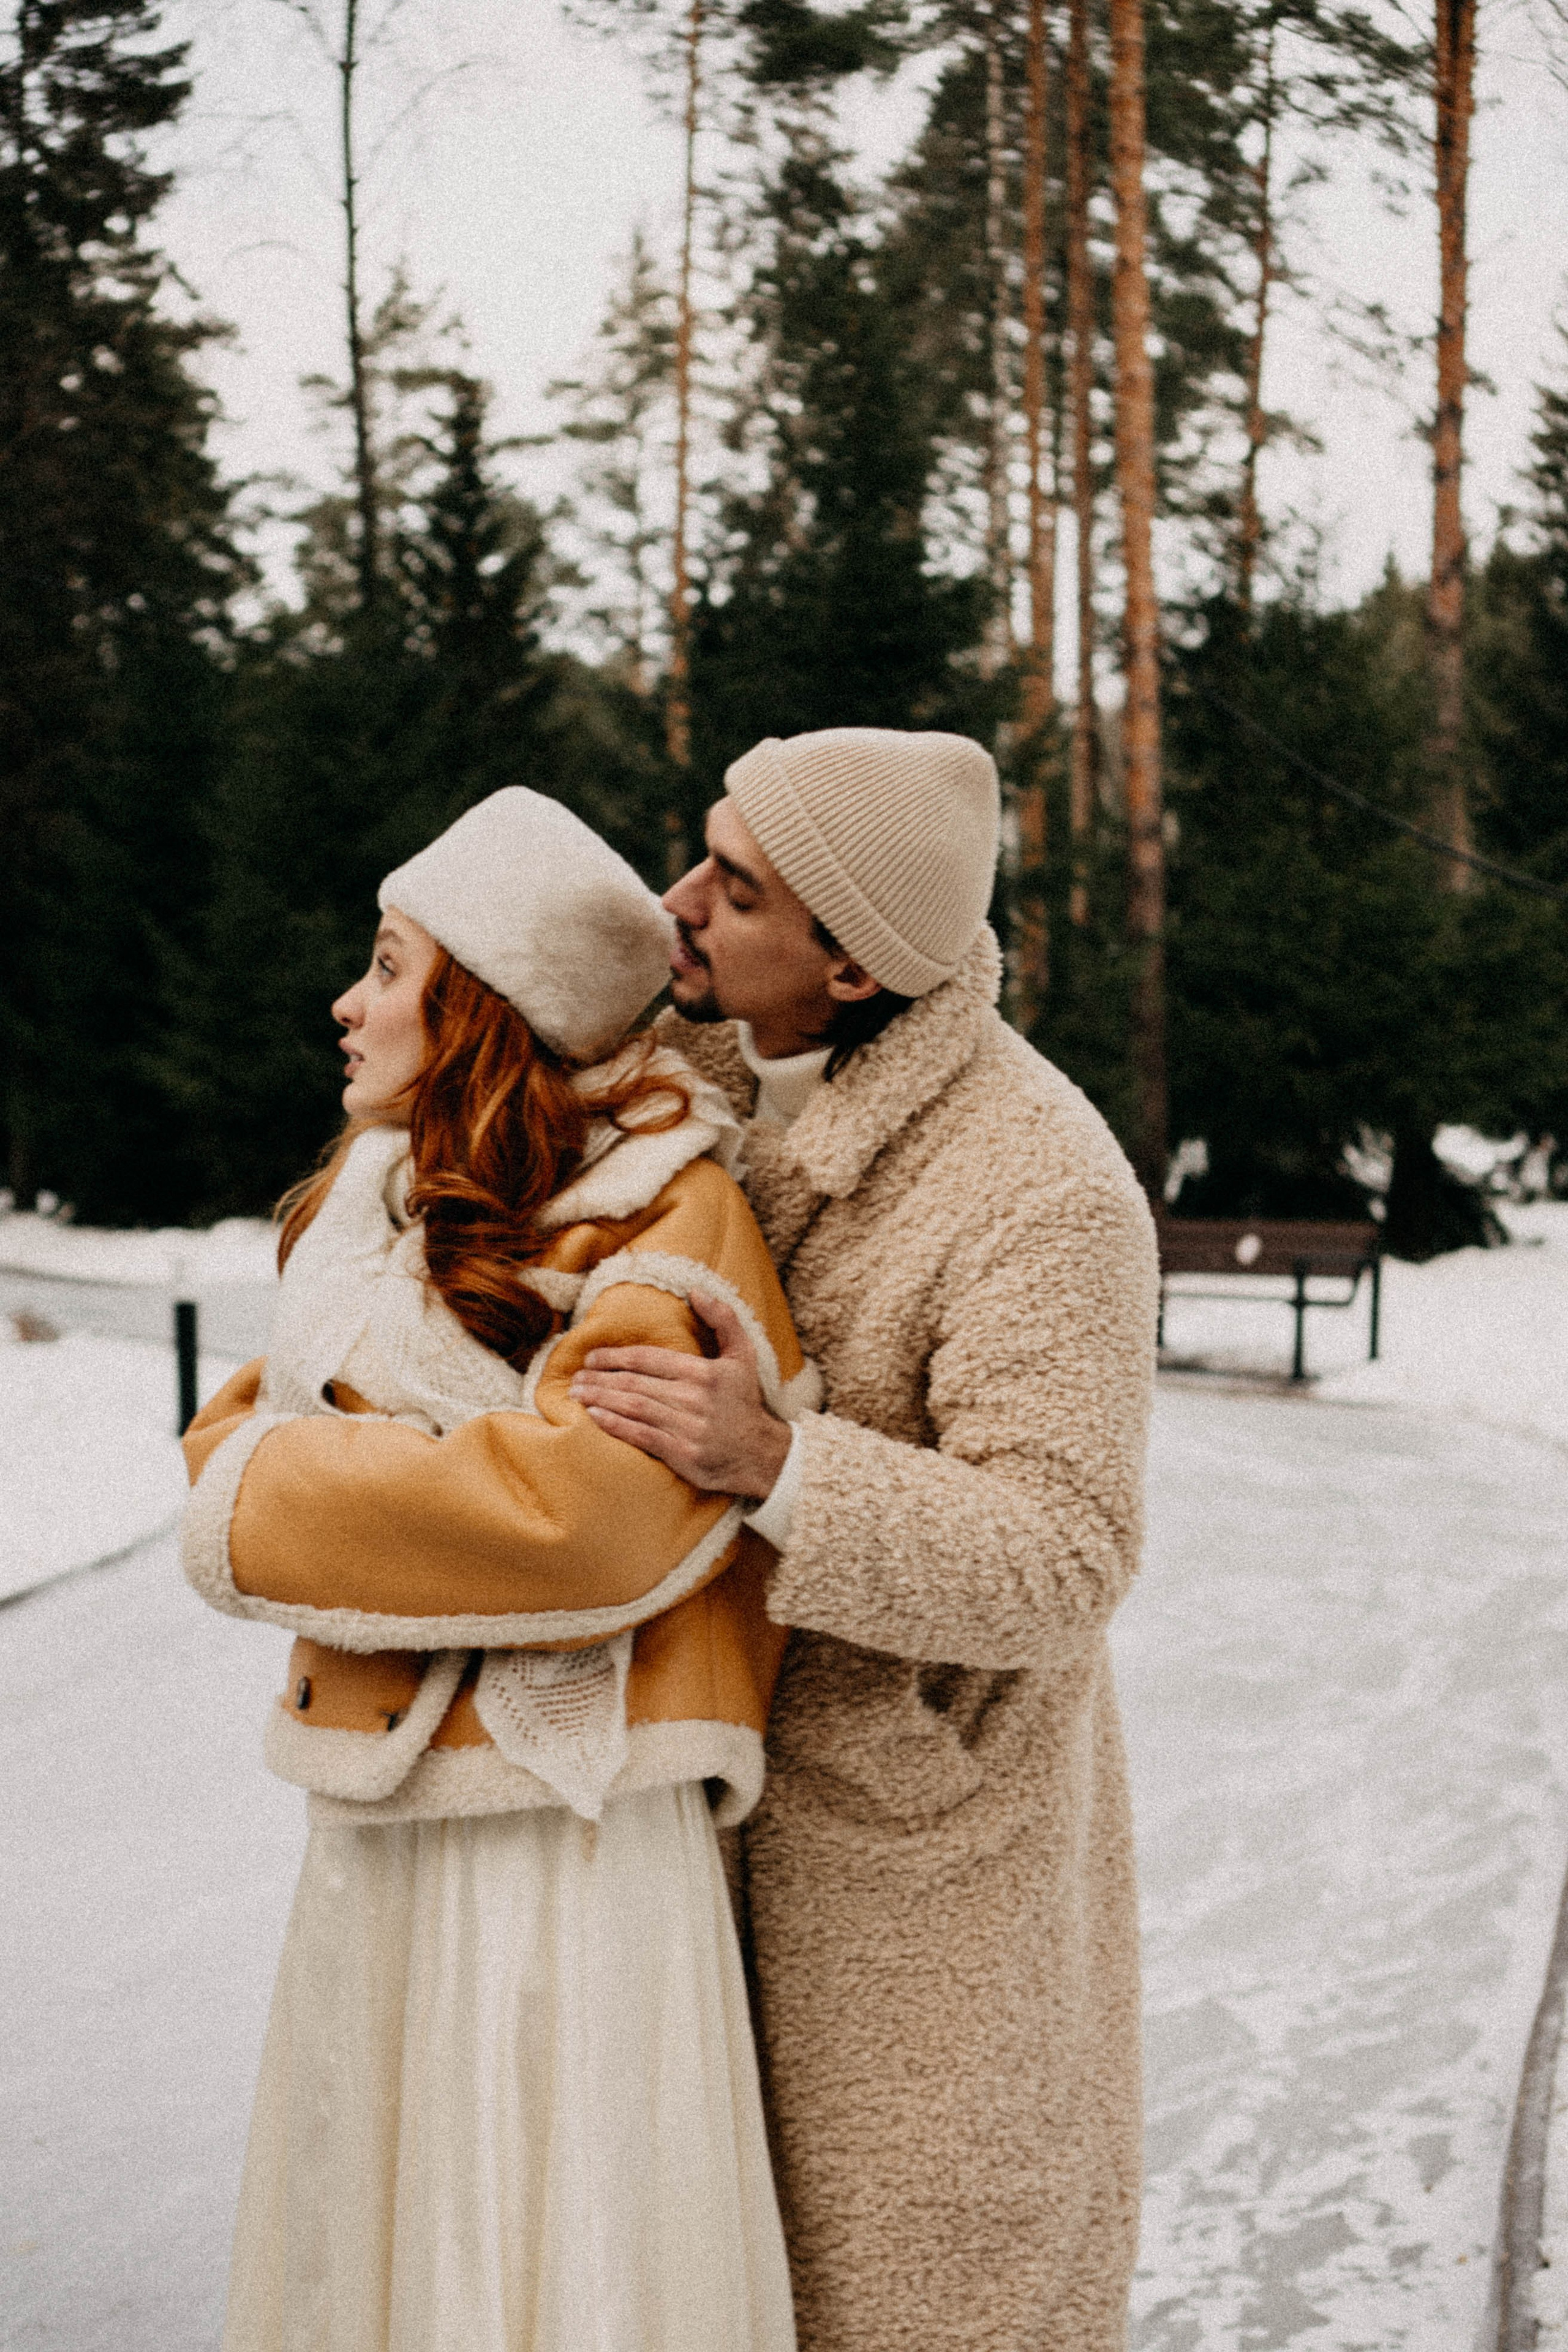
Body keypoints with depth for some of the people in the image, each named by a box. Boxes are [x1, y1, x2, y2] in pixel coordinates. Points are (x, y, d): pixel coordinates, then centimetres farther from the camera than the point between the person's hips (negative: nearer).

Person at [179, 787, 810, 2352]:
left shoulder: (664, 1214, -14)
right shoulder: (384, 1199, 11)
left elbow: (575, 1508, -27)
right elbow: (240, 1426, 16)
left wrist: (271, 1497, -14)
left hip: (557, 1828, -7)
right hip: (375, 1828, 8)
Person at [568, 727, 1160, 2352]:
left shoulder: (1047, 1192, -27)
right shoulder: (736, 1078, -3)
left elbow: (1059, 1565, -29)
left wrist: (769, 1465, -42)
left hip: (922, 1827, -7)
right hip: (755, 1779, 7)